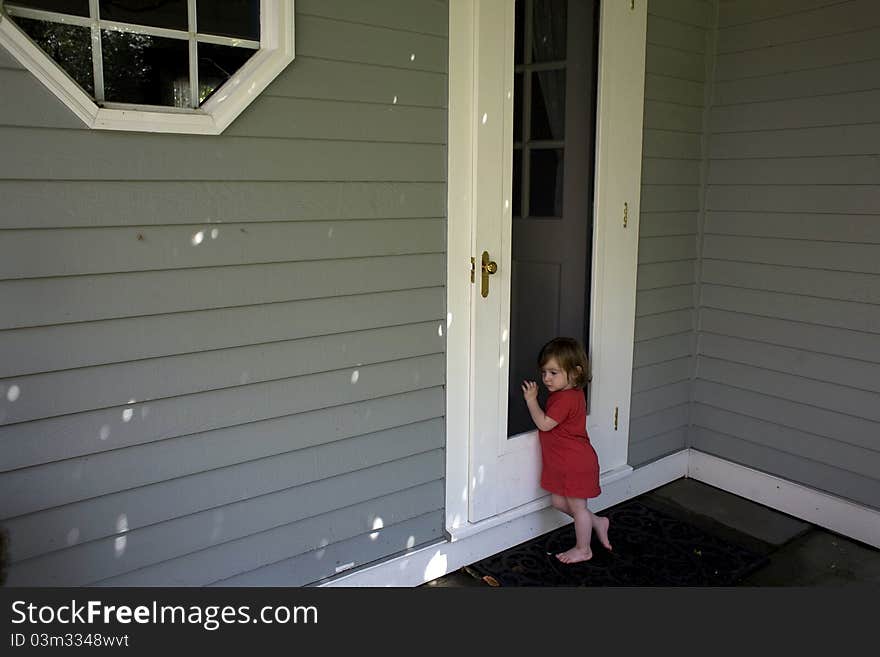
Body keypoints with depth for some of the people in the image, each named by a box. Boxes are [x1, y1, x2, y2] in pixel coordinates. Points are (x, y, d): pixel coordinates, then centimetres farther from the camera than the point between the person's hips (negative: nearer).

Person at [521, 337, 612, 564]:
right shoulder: (572, 393, 5)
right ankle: (598, 523, 34)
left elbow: (544, 424, -25)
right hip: (562, 463, 10)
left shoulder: (565, 398, -26)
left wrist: (531, 400, -19)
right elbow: (549, 421, 15)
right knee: (559, 501, 19)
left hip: (576, 464, -10)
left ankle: (583, 550, 25)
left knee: (577, 506, 7)